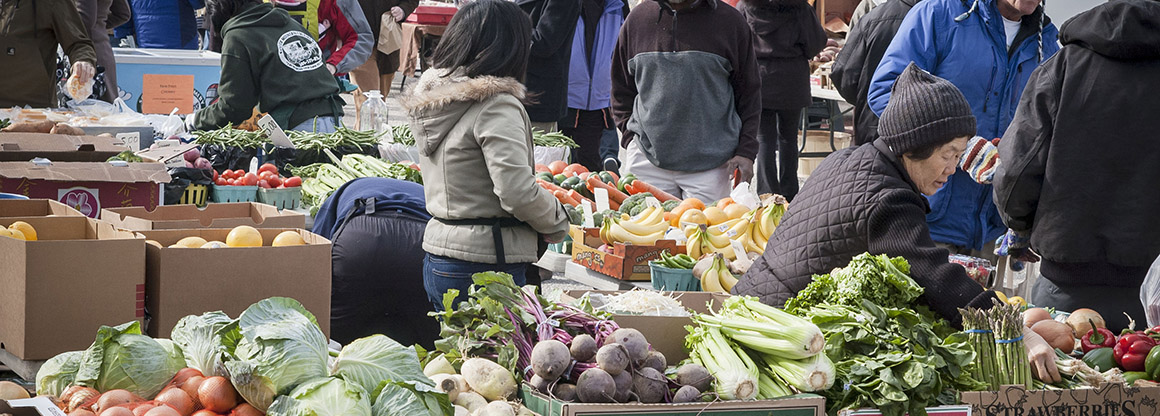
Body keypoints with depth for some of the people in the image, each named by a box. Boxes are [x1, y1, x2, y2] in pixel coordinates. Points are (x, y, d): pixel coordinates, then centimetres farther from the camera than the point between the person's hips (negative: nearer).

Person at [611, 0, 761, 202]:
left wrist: (746, 152, -2)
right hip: (648, 159, 2)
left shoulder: (730, 21, 2)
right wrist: (630, 137, 5)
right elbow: (621, 90, 17)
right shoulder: (637, 19, 8)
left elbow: (749, 93, 6)